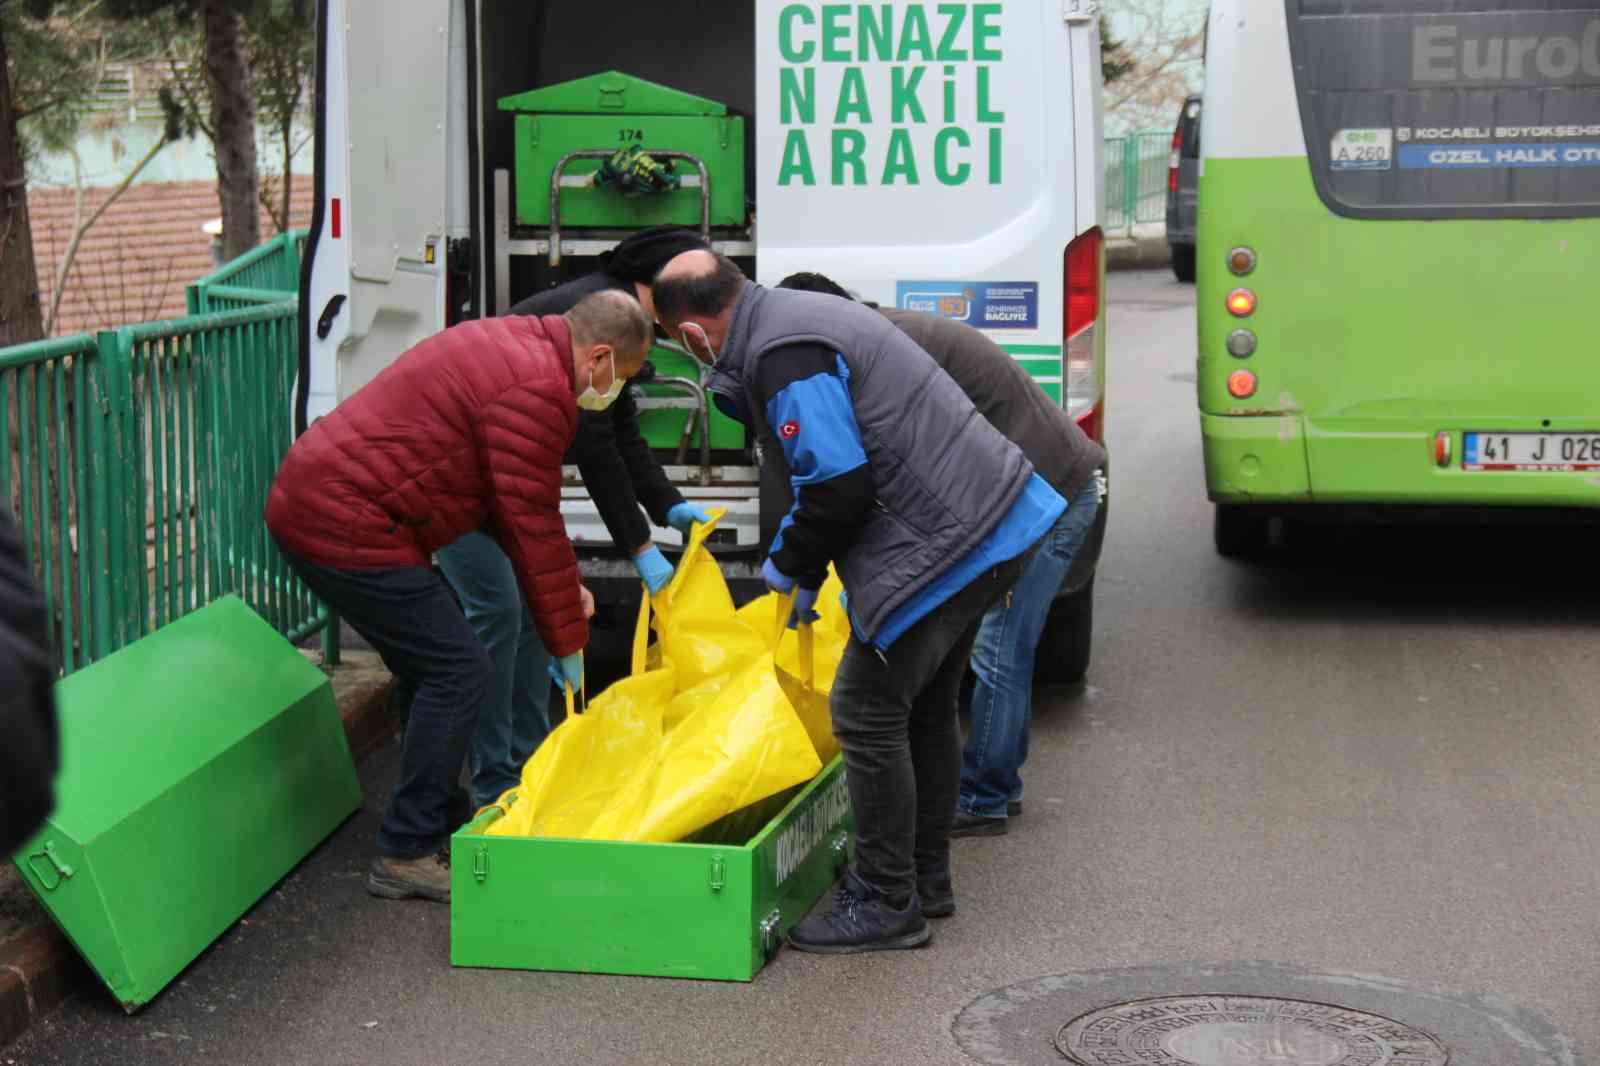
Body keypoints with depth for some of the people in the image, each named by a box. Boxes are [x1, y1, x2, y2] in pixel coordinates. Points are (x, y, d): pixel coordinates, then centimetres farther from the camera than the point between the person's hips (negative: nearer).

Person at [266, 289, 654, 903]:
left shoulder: (514, 347, 17)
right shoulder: (537, 389, -16)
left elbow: (516, 503, 24)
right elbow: (533, 523, -13)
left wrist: (564, 582, 21)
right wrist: (567, 641, -4)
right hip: (347, 526, -11)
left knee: (433, 669, 19)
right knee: (458, 673, -6)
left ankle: (429, 815, 29)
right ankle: (408, 857, -2)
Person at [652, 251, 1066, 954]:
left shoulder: (782, 357, -18)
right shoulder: (796, 316, 16)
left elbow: (840, 487, -21)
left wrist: (791, 564, -3)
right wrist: (806, 563, 24)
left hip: (946, 544, -11)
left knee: (867, 712, -4)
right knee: (923, 708, 21)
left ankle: (887, 904, 4)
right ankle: (925, 879, 32)